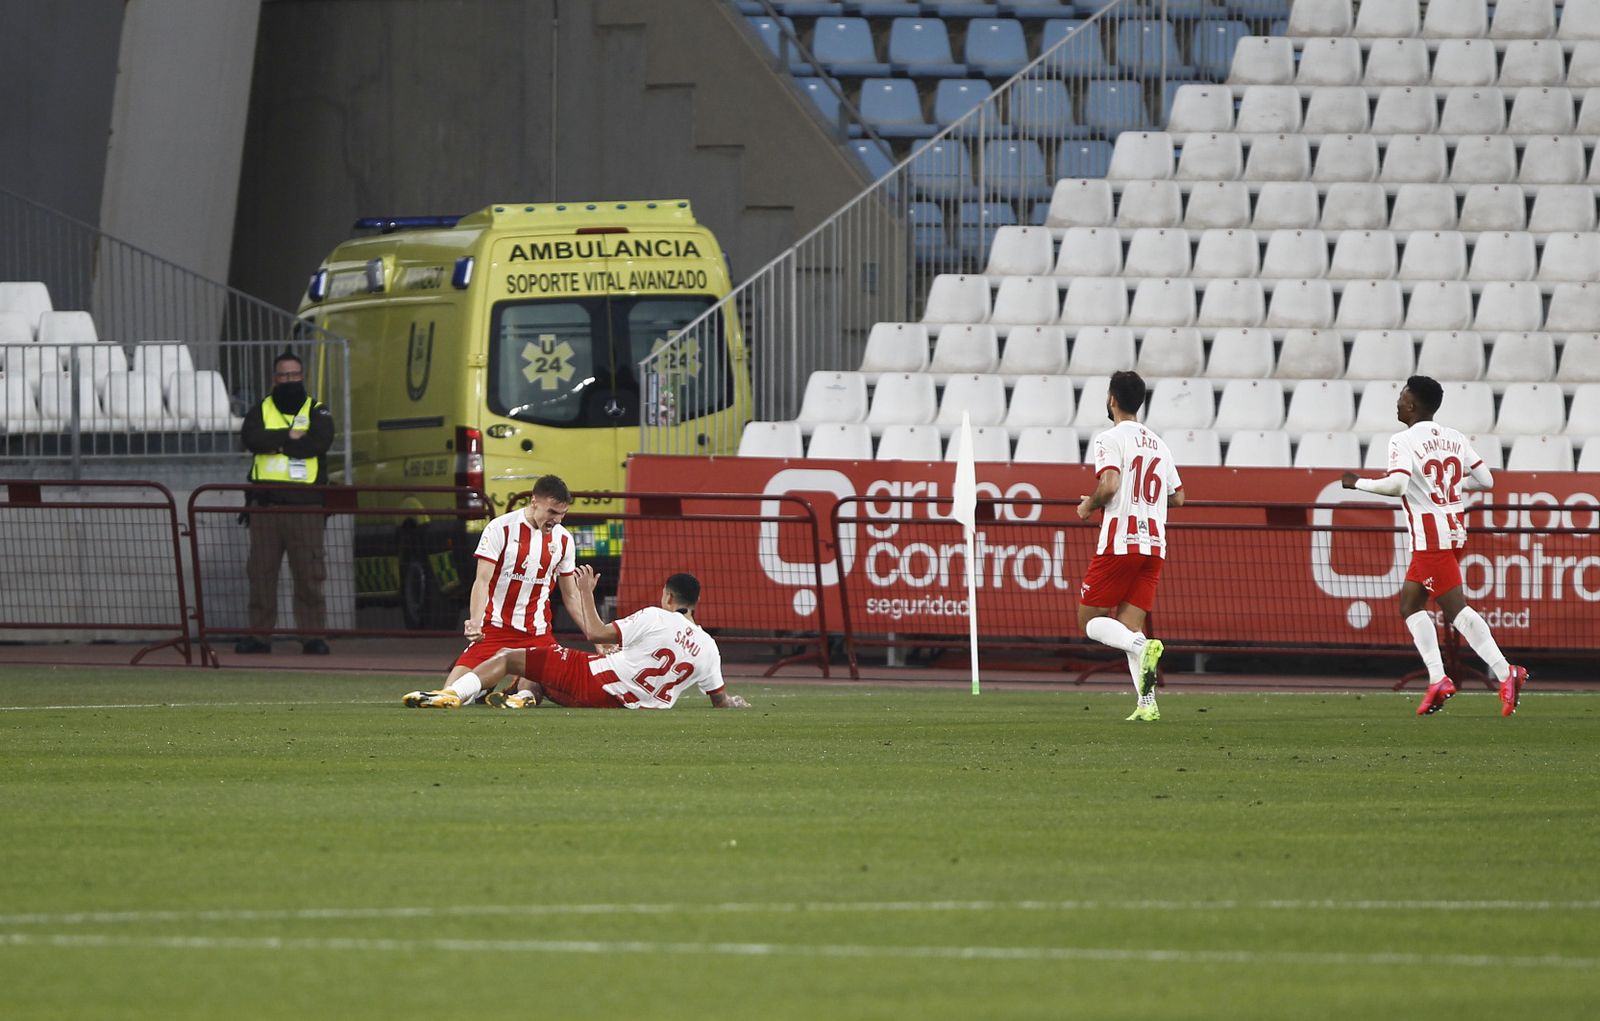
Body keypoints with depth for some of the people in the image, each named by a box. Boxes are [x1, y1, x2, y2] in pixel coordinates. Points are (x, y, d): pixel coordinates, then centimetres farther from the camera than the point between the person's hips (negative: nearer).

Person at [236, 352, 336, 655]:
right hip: (265, 504, 2)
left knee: (308, 573, -5)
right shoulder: (261, 411, 15)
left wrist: (274, 444, -7)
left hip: (305, 505, -2)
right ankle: (259, 633, 7)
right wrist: (289, 437, -10)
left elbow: (319, 442, -10)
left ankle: (312, 634, -1)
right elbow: (251, 438, -6)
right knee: (261, 572, 2)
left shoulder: (316, 412, 10)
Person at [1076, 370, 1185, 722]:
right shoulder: (1159, 445, 16)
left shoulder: (1111, 439, -5)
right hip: (1154, 546, 6)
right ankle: (1148, 703, -9)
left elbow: (1109, 484, -20)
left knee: (1091, 622, 3)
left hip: (1119, 544, -6)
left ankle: (1144, 647, -25)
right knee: (1129, 627, 9)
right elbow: (1177, 497, 20)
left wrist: (1089, 506, -2)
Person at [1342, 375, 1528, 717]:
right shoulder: (1455, 438, 11)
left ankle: (1504, 673, -19)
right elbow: (1486, 481, 9)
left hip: (1430, 536, -8)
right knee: (1410, 603, 16)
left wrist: (1358, 483, -9)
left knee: (1456, 608, -10)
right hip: (1456, 529, 8)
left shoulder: (1403, 441, -11)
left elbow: (1396, 484, -25)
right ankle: (1437, 680, 9)